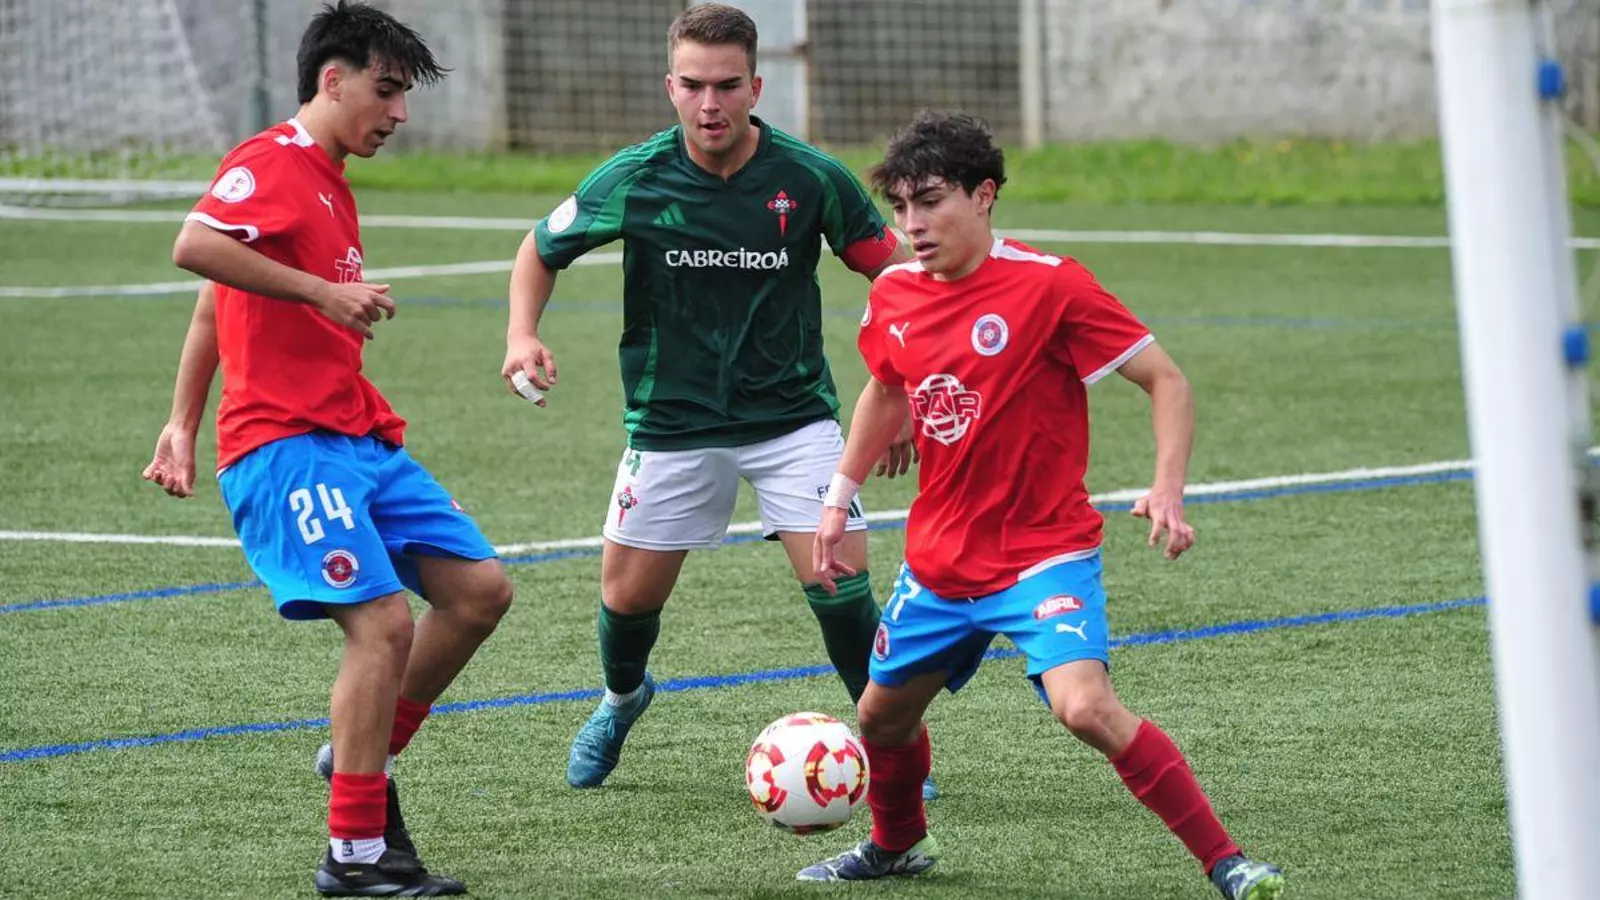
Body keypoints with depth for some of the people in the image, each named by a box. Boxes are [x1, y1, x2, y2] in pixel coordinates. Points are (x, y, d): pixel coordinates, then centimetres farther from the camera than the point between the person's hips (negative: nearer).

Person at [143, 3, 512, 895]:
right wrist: (324, 292, -23)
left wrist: (185, 424, 24)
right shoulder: (274, 163, -8)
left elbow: (215, 305, 26)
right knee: (384, 619, -17)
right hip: (286, 443, -10)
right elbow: (196, 249, -27)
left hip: (359, 437, 10)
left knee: (480, 588, 4)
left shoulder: (328, 183, 20)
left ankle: (367, 755, 18)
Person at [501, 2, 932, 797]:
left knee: (840, 579, -15)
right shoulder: (632, 181, -11)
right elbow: (542, 249, 6)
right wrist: (523, 335, -11)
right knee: (627, 597, 7)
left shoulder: (810, 178, -13)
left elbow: (894, 272, 1)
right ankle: (623, 699, 42)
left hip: (793, 413, -1)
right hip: (671, 423, 1)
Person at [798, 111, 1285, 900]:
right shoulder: (893, 296, 0)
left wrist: (1167, 490, -27)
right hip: (940, 560, 7)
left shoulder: (1046, 285, -18)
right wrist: (840, 496, 23)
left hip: (1044, 553, -7)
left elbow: (1165, 381, -14)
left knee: (1086, 707, -27)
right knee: (883, 714, 19)